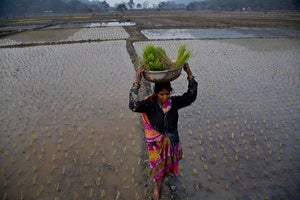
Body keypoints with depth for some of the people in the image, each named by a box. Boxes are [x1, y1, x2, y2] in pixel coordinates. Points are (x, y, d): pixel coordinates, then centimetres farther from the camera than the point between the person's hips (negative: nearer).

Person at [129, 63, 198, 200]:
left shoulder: (173, 102, -15)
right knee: (157, 166, 20)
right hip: (156, 142, -3)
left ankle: (163, 182, 58)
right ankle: (156, 186, 51)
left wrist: (190, 75, -27)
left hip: (171, 141, 3)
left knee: (168, 164, 26)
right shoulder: (150, 104, -24)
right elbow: (134, 106, -41)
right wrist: (137, 82, -45)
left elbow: (191, 97, -19)